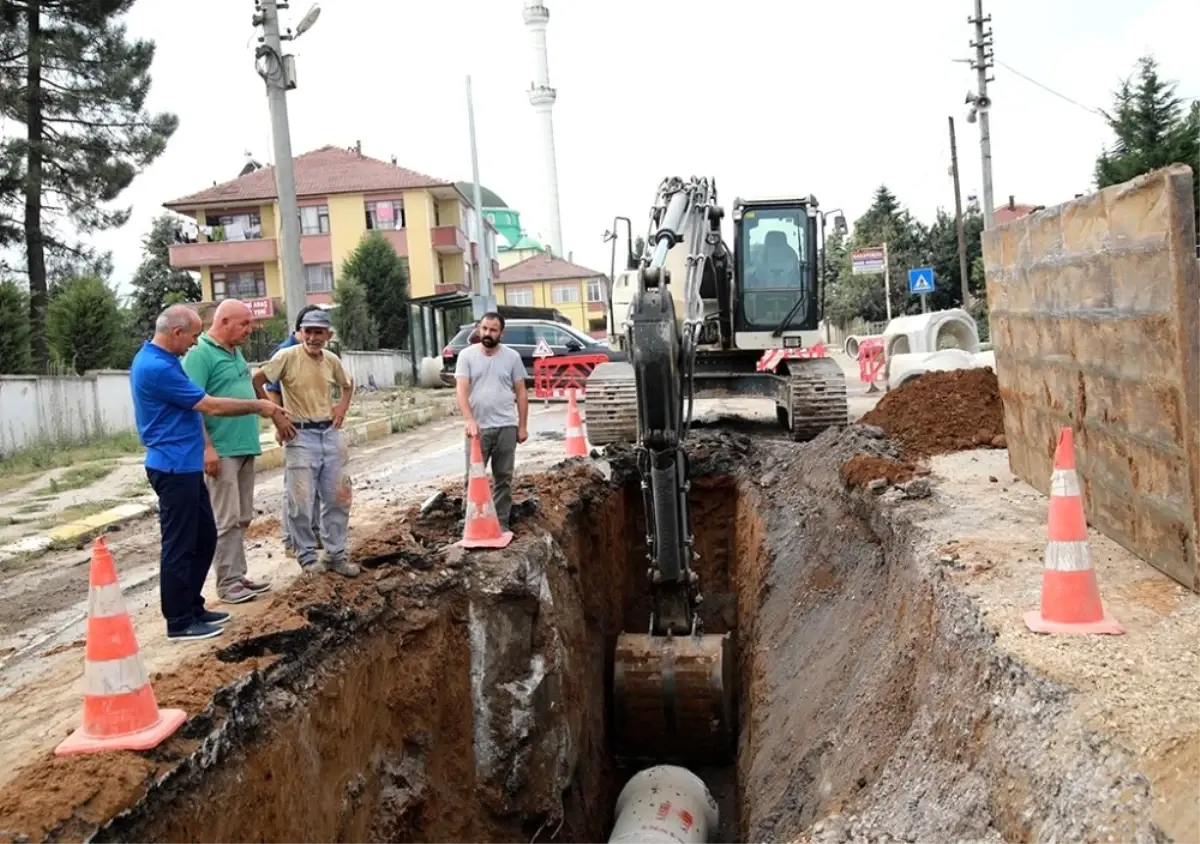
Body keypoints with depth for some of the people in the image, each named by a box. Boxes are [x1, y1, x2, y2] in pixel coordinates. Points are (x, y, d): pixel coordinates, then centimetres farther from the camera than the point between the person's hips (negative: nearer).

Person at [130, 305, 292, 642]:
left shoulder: (156, 359, 11)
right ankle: (179, 622, 8)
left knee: (204, 538, 16)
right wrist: (259, 406, -8)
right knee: (179, 546, -2)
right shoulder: (158, 368, -22)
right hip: (174, 468, -10)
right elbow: (210, 406, -18)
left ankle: (193, 607, 26)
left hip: (186, 466, 10)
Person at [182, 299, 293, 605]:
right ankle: (227, 583, 2)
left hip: (245, 448, 9)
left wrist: (276, 418, 27)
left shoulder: (235, 352, 15)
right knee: (225, 520, -4)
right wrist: (207, 448, -22)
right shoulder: (199, 354, -12)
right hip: (221, 451, -9)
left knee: (241, 518, 13)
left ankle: (237, 575, 20)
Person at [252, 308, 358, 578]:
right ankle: (307, 556, 13)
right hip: (301, 436, -5)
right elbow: (255, 381, -11)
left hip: (330, 434, 5)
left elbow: (348, 384, 23)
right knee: (301, 501, -2)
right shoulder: (287, 356, -12)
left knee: (338, 498, 9)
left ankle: (336, 554, 20)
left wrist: (343, 406, 7)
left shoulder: (332, 360, 4)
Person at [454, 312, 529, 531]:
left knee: (503, 477, 7)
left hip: (506, 427, 1)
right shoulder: (467, 355, -2)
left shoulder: (512, 357, 2)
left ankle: (501, 523, 15)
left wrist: (523, 425, 2)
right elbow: (461, 390, -11)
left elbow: (521, 392, 6)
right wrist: (469, 419, -25)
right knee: (473, 477, 2)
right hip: (478, 427, -1)